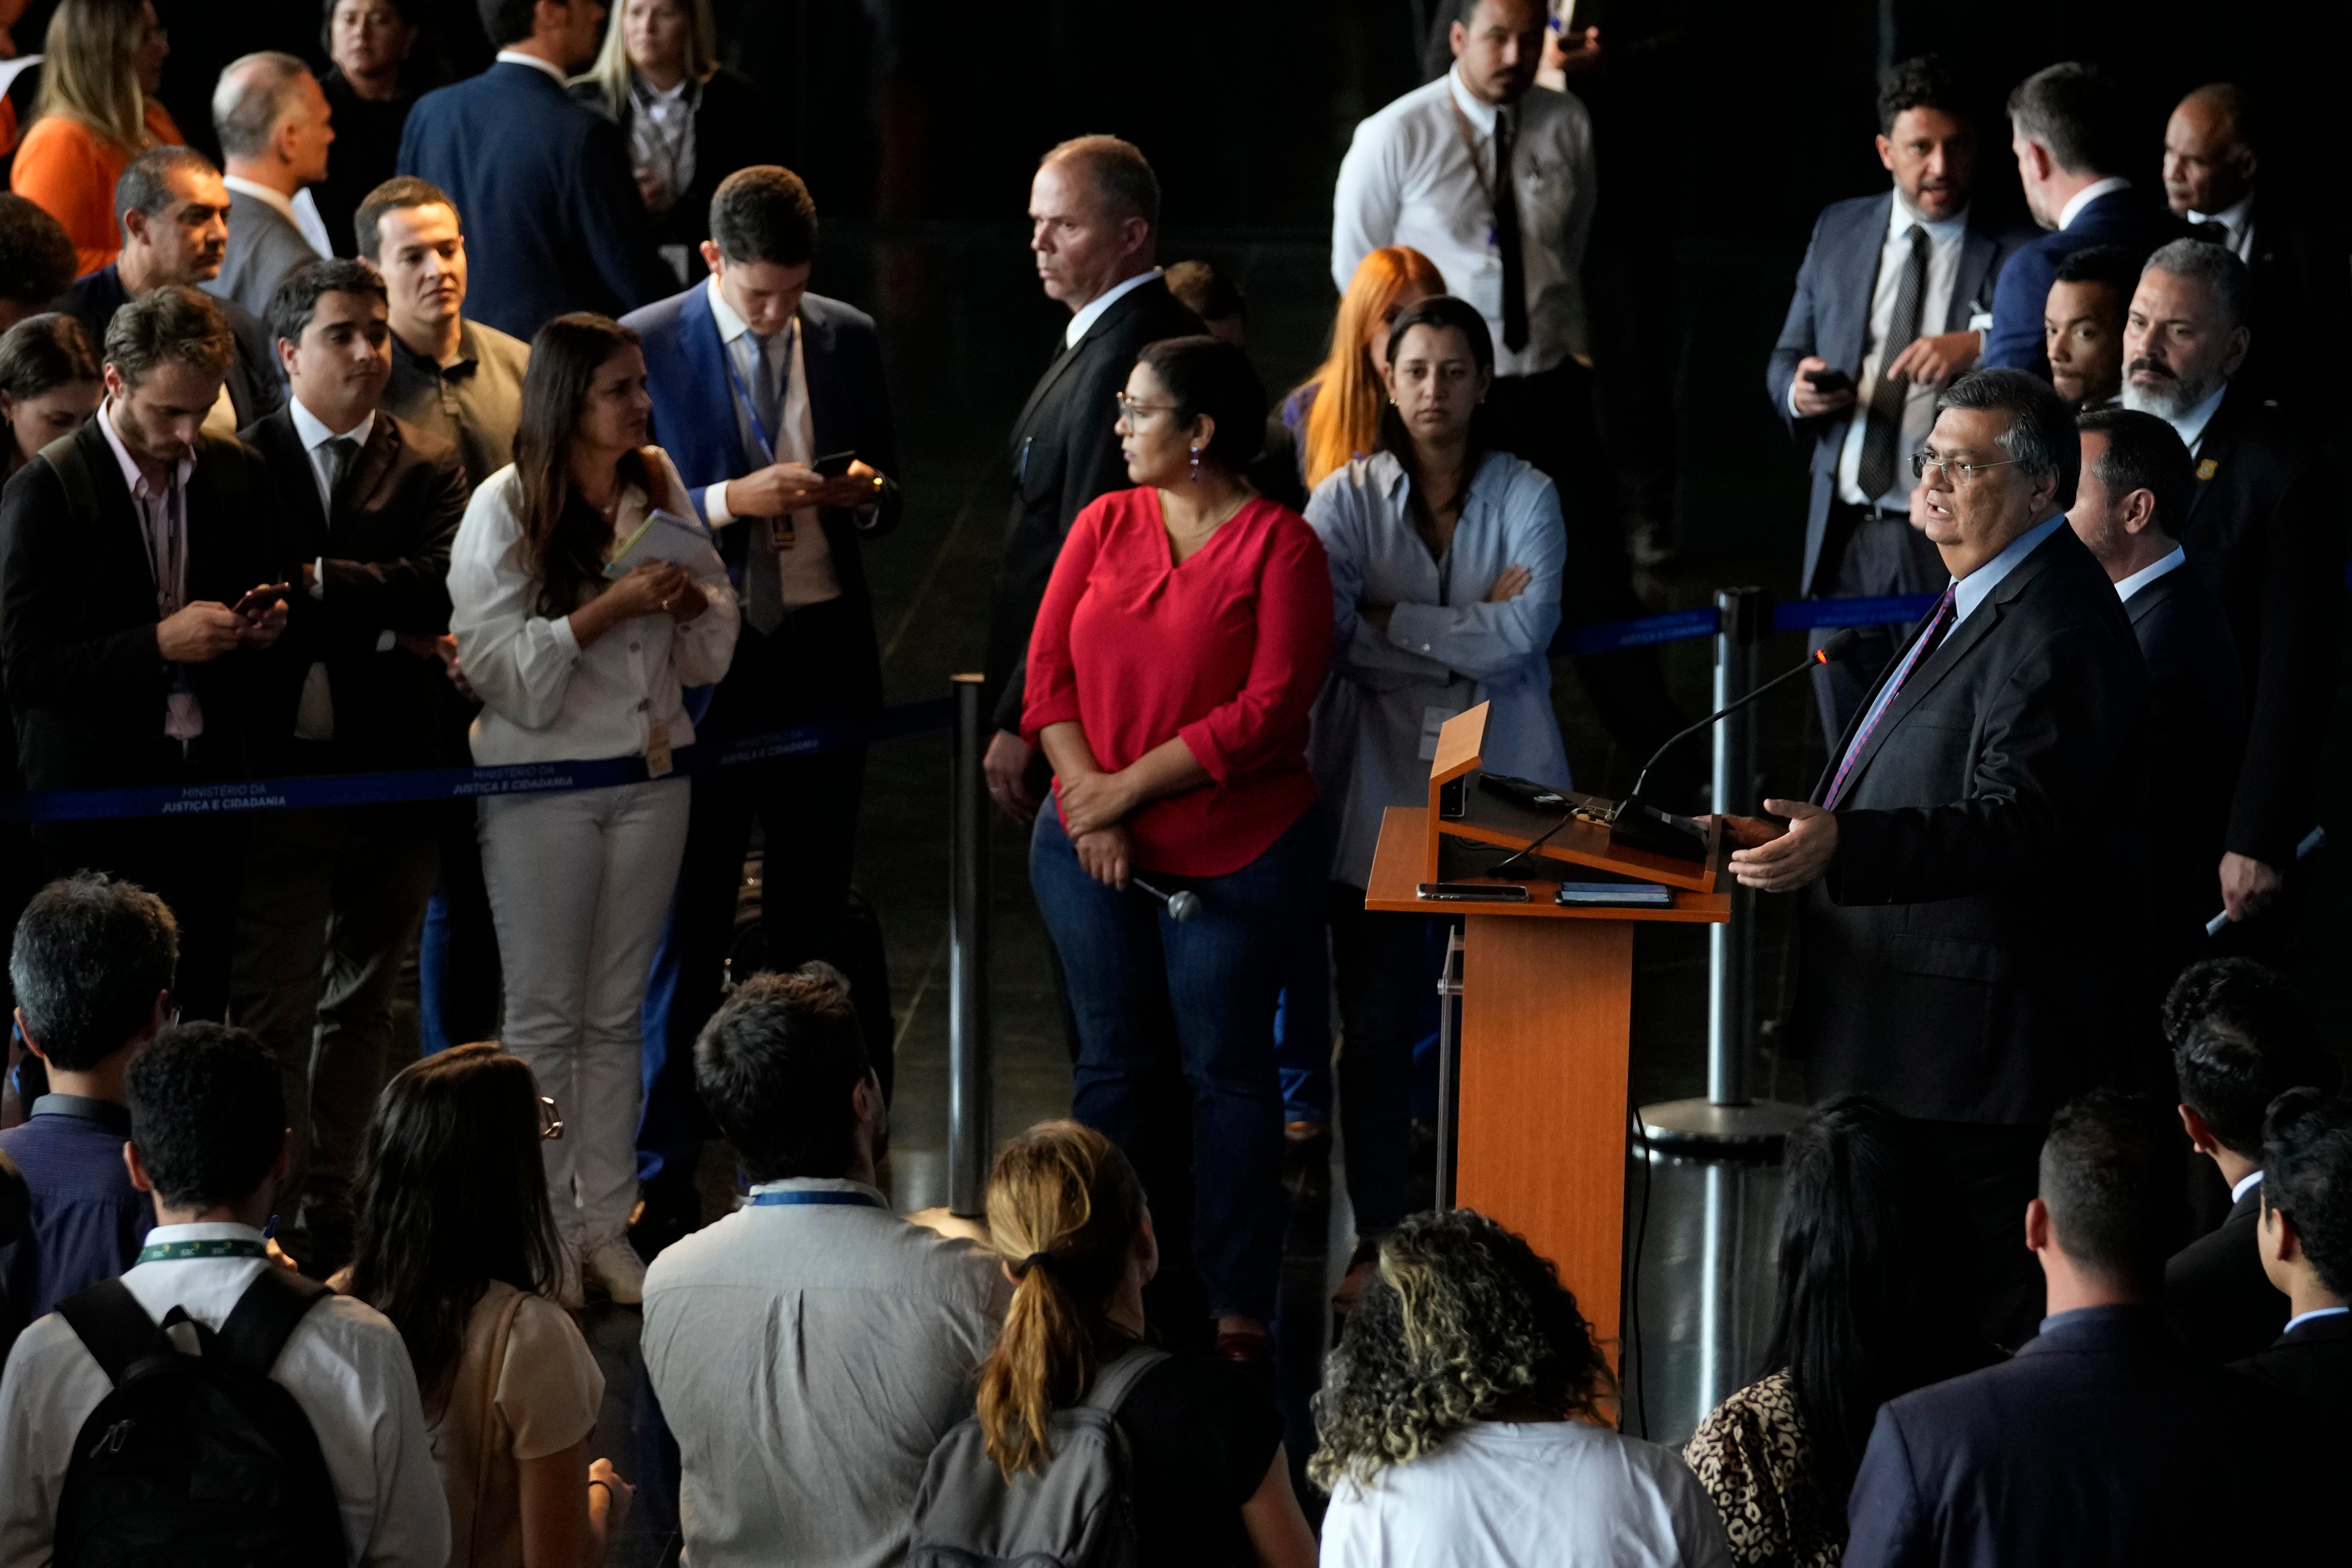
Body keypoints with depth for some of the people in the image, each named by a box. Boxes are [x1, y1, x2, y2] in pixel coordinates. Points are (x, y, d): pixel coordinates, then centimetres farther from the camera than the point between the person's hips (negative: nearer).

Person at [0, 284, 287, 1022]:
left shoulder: (237, 475, 7)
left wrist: (262, 629, -2)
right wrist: (158, 644, -20)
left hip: (209, 787, 5)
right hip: (97, 796, -4)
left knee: (203, 1011, 4)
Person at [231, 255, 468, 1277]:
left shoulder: (429, 470, 7)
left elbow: (441, 585, -10)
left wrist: (319, 582, -16)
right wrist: (383, 627, -11)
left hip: (395, 769, 3)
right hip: (282, 763, -3)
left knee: (361, 1003, 11)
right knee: (272, 1008, -4)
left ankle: (334, 1220, 21)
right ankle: (269, 1220, 1)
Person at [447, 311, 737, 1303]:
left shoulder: (661, 490, 7)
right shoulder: (504, 508, -8)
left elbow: (711, 654, 12)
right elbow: (499, 667, -14)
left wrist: (694, 601, -10)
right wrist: (611, 608, -21)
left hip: (650, 776, 5)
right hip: (541, 779, -5)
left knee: (618, 1015, 9)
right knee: (544, 1016, 2)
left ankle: (607, 1222, 15)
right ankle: (545, 1230, 9)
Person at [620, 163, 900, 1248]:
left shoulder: (847, 339, 6)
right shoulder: (647, 346, -5)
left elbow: (887, 498, 15)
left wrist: (866, 495, -8)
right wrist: (730, 502, -20)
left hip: (823, 656, 3)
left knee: (813, 917, 8)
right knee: (687, 924, 1)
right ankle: (664, 1179, 8)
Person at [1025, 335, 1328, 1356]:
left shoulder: (1279, 547, -8)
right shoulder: (1106, 525, 7)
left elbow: (1268, 714, -14)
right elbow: (1048, 668, 4)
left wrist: (1128, 787, -14)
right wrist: (1088, 795, -11)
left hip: (1235, 859, -4)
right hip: (1091, 848, 4)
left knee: (1225, 1071, 0)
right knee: (1116, 1068, 7)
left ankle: (1240, 1307, 7)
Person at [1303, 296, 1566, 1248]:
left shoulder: (1526, 497, 4)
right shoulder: (1347, 499, 4)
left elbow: (1528, 633, -10)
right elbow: (1324, 636, -10)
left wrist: (1389, 620, -8)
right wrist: (1470, 635, -10)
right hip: (1378, 792, 0)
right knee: (1376, 1025, 2)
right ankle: (1379, 1237, 12)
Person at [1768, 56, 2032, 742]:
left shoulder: (2018, 256, -3)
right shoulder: (1839, 230, 12)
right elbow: (1785, 360, 18)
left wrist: (1983, 346, -27)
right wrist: (1799, 391, -5)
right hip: (1844, 538, 4)